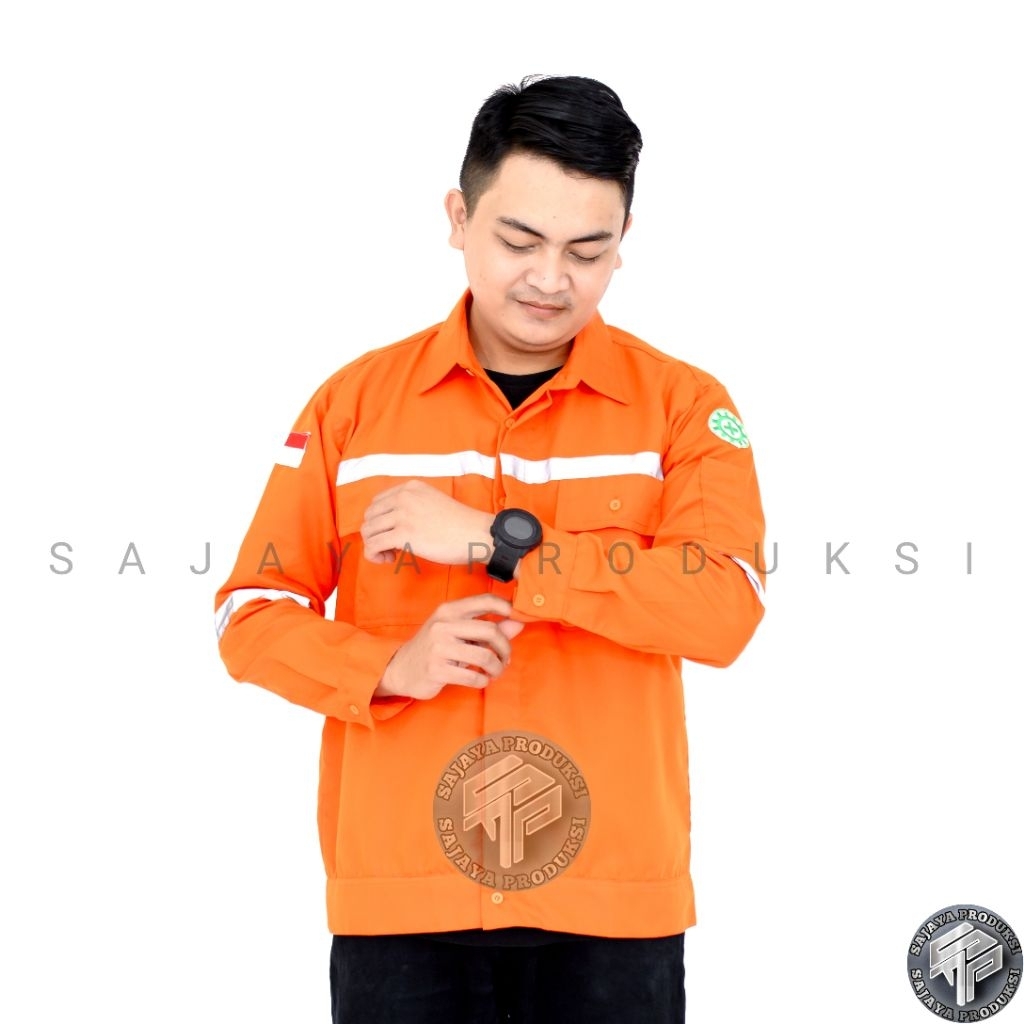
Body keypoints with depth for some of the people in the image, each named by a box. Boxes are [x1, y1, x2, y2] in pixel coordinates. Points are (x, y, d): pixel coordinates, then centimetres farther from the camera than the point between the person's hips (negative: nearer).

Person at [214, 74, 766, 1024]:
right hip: (398, 904, 1)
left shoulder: (682, 405, 0)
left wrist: (493, 541, -16)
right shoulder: (355, 401, 5)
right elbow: (251, 614, 7)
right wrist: (392, 666, -12)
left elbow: (726, 606, -14)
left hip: (612, 909, -1)